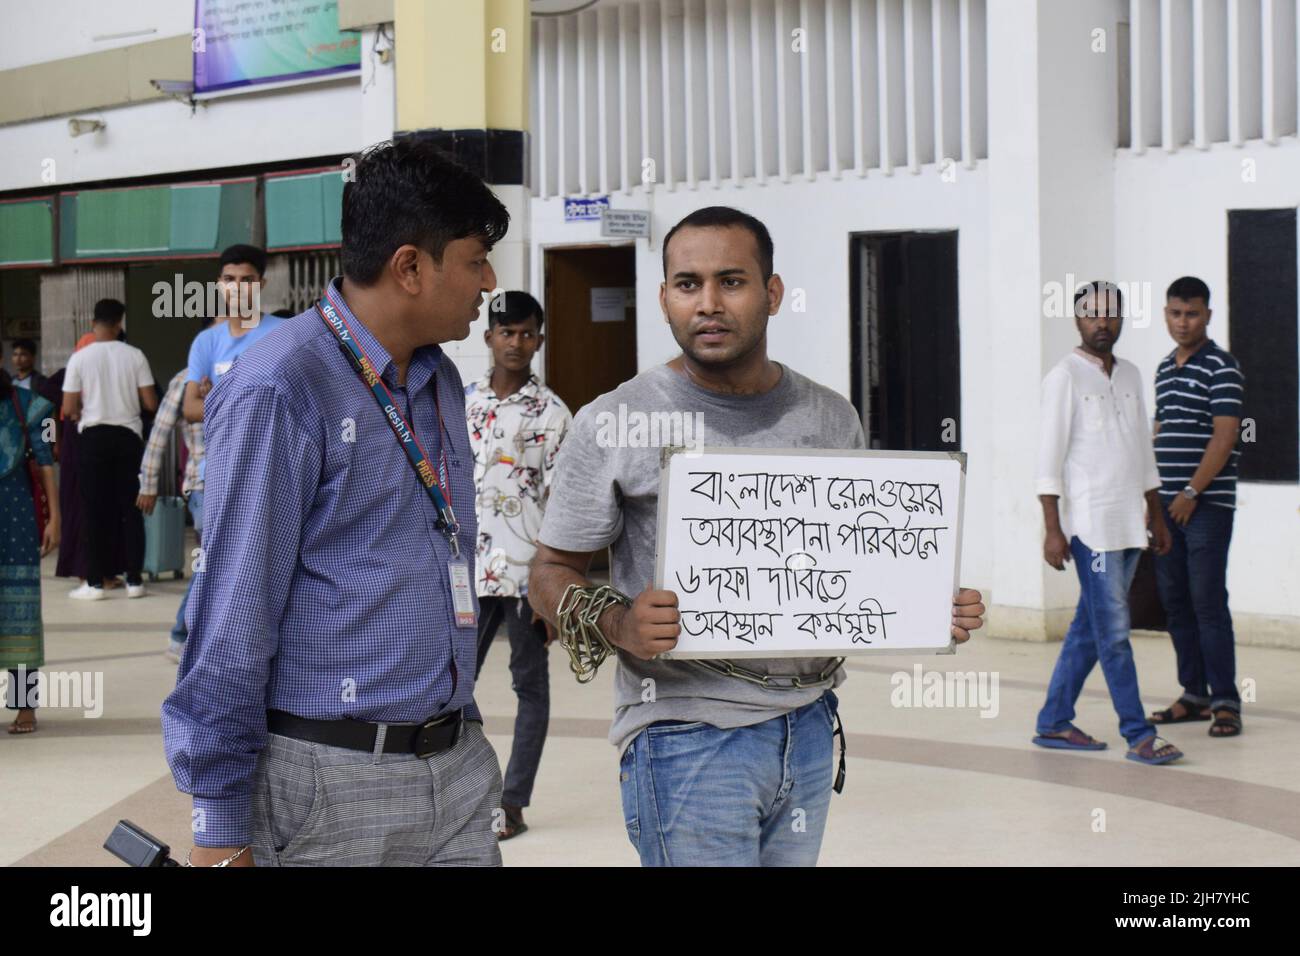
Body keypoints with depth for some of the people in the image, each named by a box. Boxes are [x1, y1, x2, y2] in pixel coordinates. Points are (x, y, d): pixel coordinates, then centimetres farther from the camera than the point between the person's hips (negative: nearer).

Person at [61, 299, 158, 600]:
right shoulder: (134, 356, -3)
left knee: (95, 510, 3)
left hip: (94, 436, -1)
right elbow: (151, 403, -3)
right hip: (128, 435, 1)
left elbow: (68, 409, -5)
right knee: (130, 508, 7)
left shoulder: (80, 358, -6)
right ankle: (134, 580, 8)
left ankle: (95, 582, 2)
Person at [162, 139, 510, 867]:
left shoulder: (442, 382, 11)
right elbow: (234, 610, -14)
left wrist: (464, 724, 18)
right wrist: (220, 823, -13)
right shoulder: (280, 392, -14)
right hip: (331, 781, -7)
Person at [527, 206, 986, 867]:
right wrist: (618, 626, -22)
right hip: (688, 735, -4)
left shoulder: (832, 420, 9)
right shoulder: (613, 425, -5)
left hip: (809, 728, 5)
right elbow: (551, 572, -1)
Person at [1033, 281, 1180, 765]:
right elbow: (1050, 457, -9)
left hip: (1128, 521, 7)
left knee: (1090, 628, 10)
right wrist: (1053, 529, -13)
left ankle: (1054, 723, 17)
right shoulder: (1065, 376, -6)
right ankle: (1138, 735, -7)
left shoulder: (1130, 375, 15)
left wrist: (1156, 515, 19)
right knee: (1113, 630, -7)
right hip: (1090, 523, -7)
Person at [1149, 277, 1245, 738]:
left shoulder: (1221, 367, -7)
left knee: (1208, 601, -9)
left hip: (1208, 504, -7)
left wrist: (1191, 493, -15)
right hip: (1167, 505, 7)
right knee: (1175, 601, 8)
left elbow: (1224, 437, -13)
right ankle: (1194, 693, 16)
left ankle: (1225, 701, -6)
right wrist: (1151, 497, 14)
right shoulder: (1164, 370, 16)